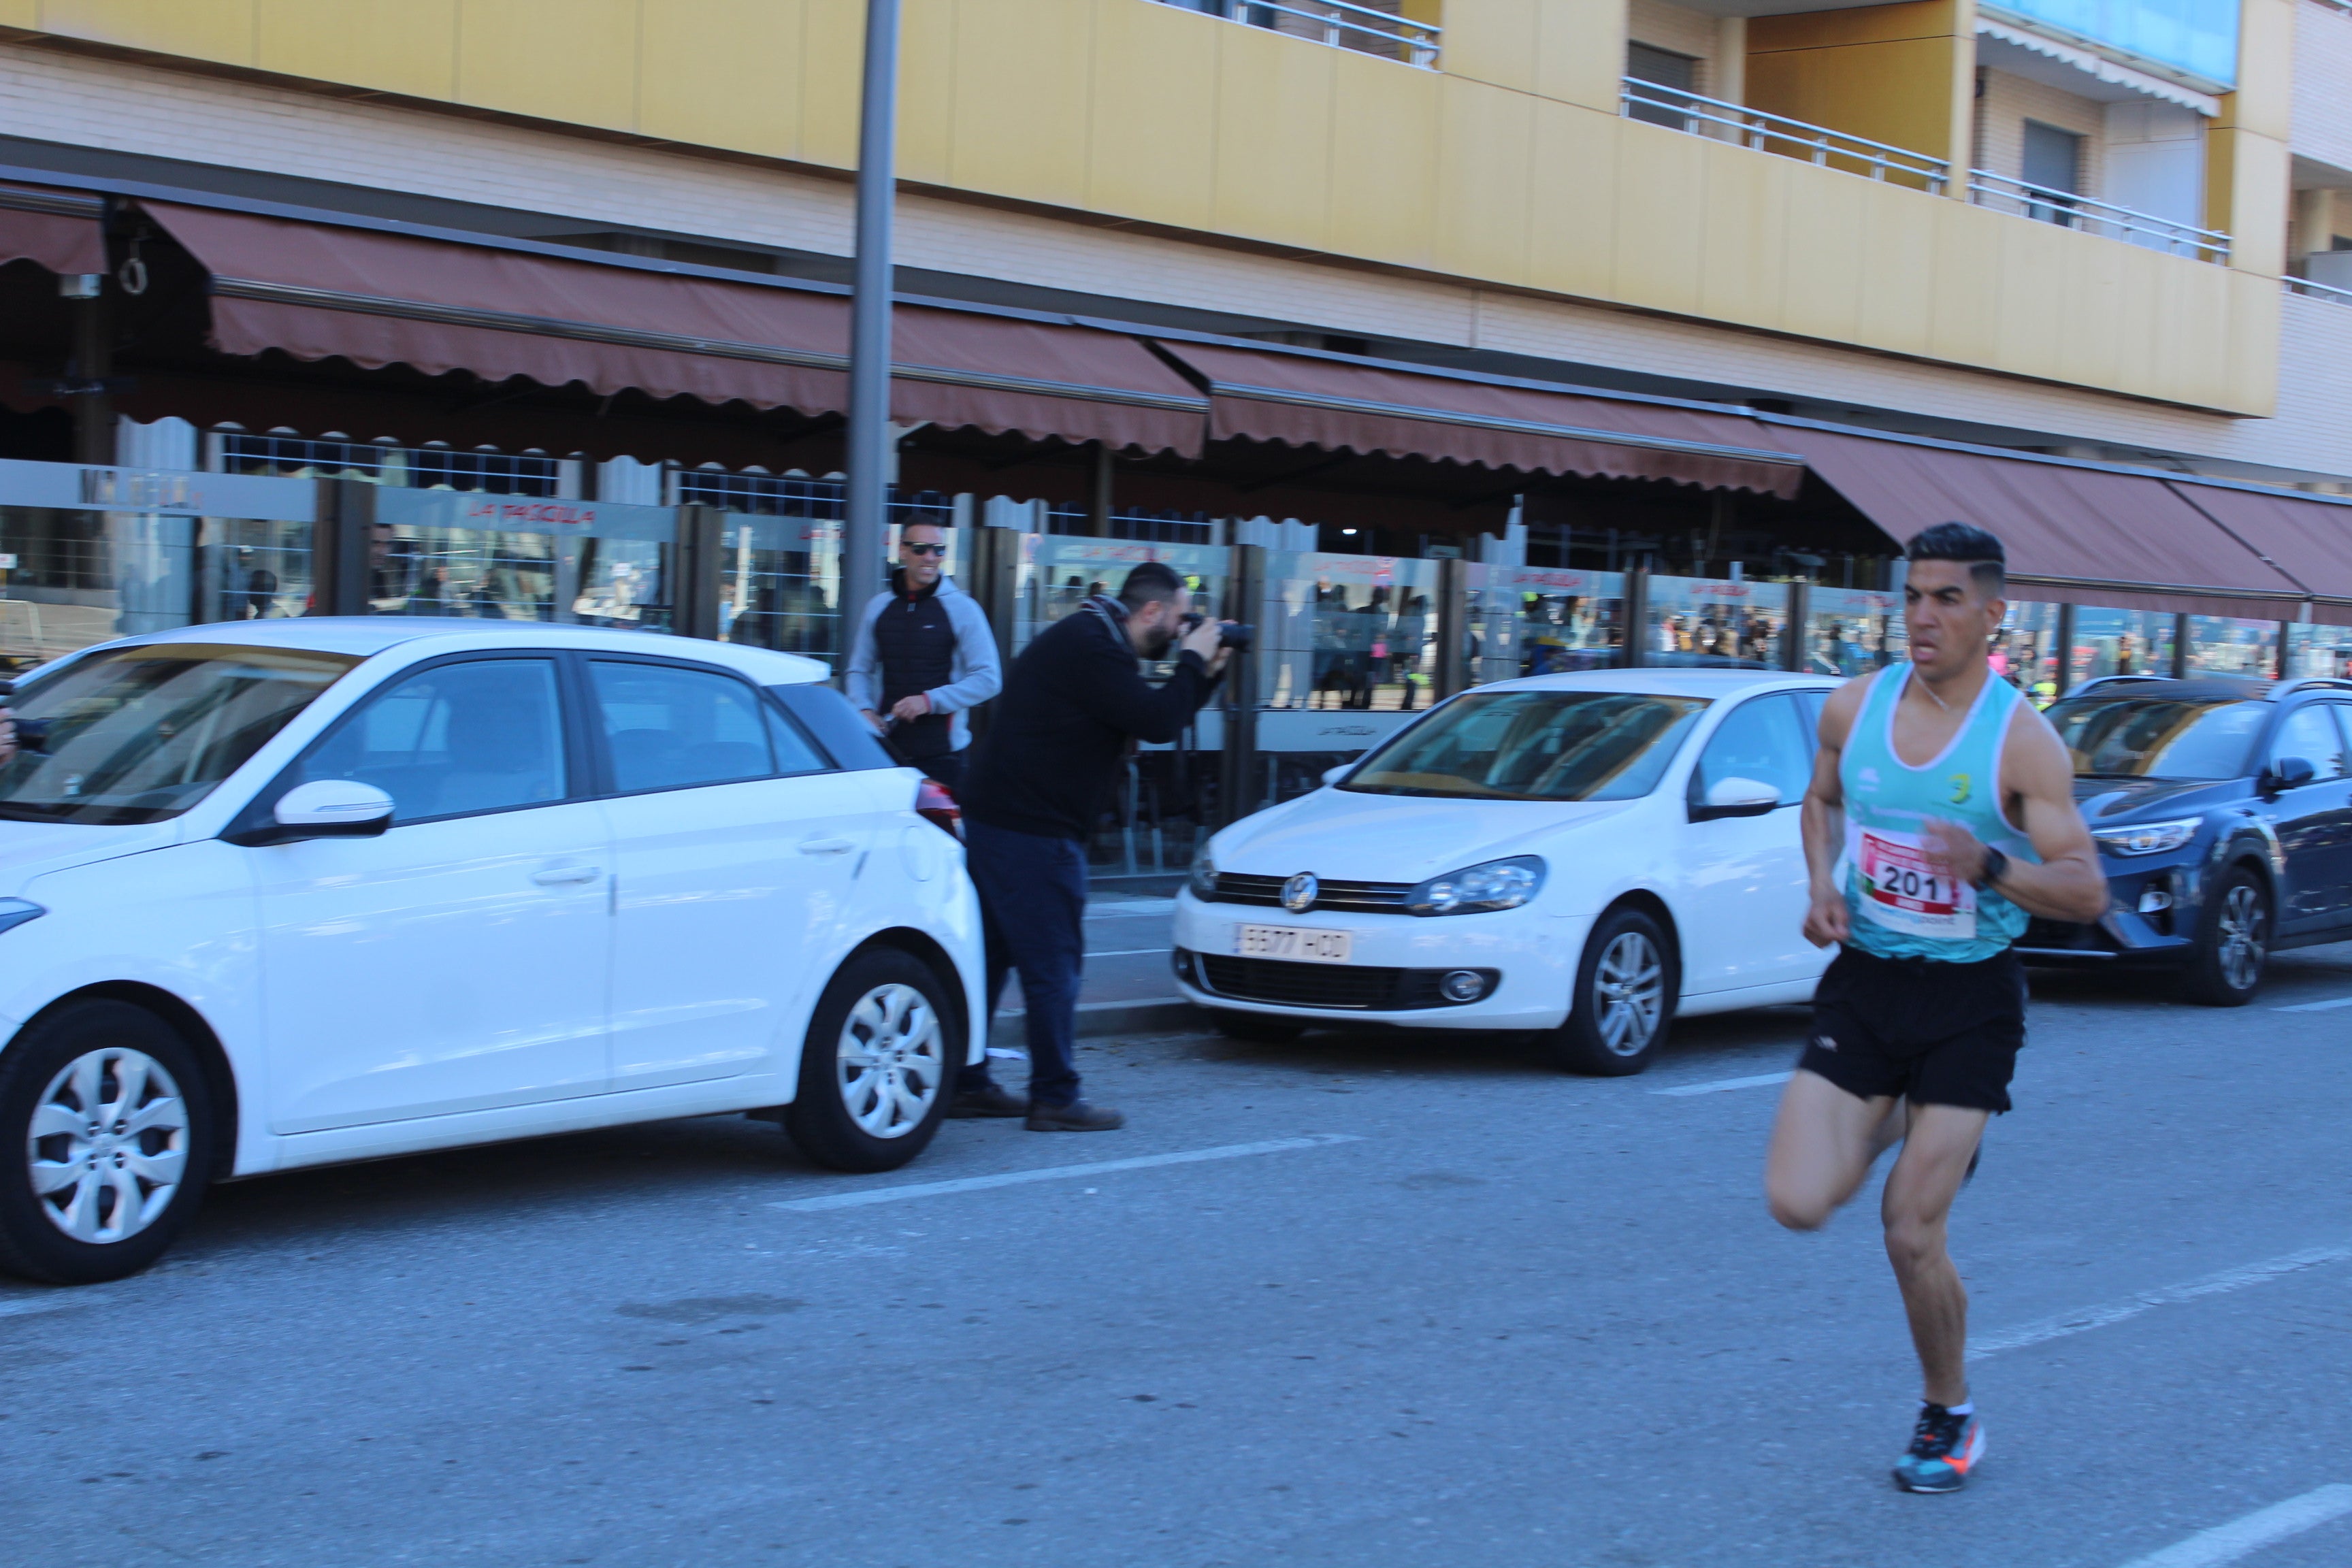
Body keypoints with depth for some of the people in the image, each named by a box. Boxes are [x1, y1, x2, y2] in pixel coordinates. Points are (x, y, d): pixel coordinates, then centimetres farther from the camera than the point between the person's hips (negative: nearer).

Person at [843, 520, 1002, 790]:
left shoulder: (962, 608, 0)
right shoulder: (878, 607, 12)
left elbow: (989, 679, -4)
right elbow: (859, 671, 20)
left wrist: (930, 701, -14)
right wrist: (864, 709, -1)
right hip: (884, 748, 3)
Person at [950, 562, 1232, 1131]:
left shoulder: (1088, 639, 18)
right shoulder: (1093, 647, -17)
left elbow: (1150, 719, 22)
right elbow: (1157, 722, -21)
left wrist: (1205, 673, 13)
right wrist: (1193, 661, -7)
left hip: (996, 821, 11)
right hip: (1032, 831, -11)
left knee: (989, 956, 14)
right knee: (1052, 965, -5)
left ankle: (964, 1084, 20)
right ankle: (1055, 1099, -1)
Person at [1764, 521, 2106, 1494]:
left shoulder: (2021, 741, -13)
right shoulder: (1854, 708, -1)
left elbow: (2087, 892, -14)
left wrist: (1989, 866, -33)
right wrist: (1822, 882, 1)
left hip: (1967, 1001, -4)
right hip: (1862, 981, 4)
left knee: (1912, 1234, -6)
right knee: (1798, 1204, -8)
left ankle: (1951, 1418, 20)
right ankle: (1893, 1127, 27)